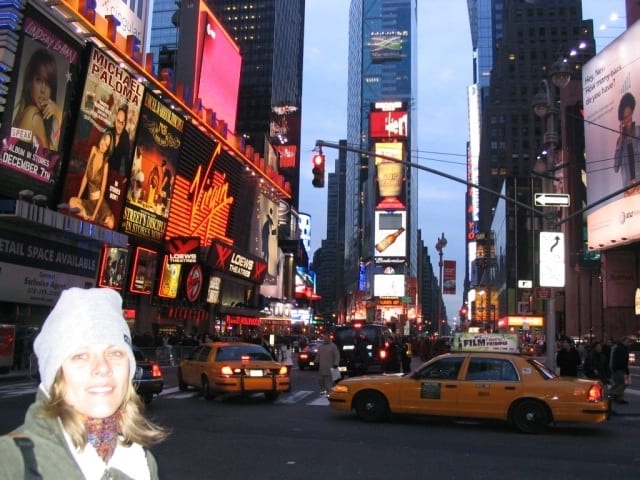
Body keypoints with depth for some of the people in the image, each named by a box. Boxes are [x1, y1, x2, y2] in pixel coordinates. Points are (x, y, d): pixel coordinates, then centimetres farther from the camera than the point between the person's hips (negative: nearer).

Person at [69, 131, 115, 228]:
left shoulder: (106, 163, -11)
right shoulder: (94, 149, -3)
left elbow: (102, 192, -12)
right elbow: (85, 176, 3)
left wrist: (94, 215, -17)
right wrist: (78, 198, 0)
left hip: (99, 202, -4)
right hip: (89, 201, 4)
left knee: (110, 224, -28)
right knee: (72, 201, -27)